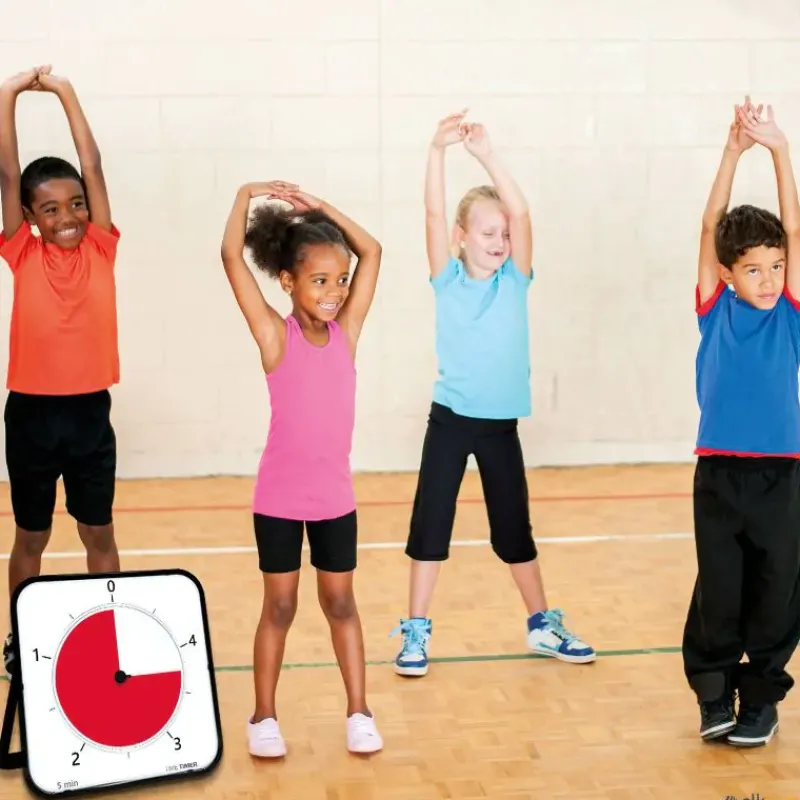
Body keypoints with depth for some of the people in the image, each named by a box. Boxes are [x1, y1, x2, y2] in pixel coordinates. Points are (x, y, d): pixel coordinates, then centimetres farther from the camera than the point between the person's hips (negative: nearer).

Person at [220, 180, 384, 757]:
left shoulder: (346, 333, -1)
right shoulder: (275, 336, -10)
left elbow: (372, 252, 3)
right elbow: (232, 258, -18)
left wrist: (318, 207, 0)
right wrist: (248, 195, -9)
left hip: (335, 496, 3)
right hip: (279, 497, -3)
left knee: (341, 604, 14)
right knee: (279, 608, 8)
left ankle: (359, 711, 23)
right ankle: (264, 717, 22)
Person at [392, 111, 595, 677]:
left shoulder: (515, 279, -1)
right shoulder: (448, 280, -3)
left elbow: (521, 211, -15)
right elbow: (434, 214, -16)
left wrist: (486, 153, -24)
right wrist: (438, 151, -28)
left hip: (501, 423, 1)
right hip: (450, 419, -1)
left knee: (515, 527, 12)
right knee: (430, 523, 3)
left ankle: (543, 625, 26)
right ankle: (417, 630, 14)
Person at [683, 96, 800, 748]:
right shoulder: (715, 309, 1)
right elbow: (712, 228, -6)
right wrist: (734, 150, -14)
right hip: (719, 472, -1)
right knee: (718, 591, 6)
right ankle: (715, 694, 23)